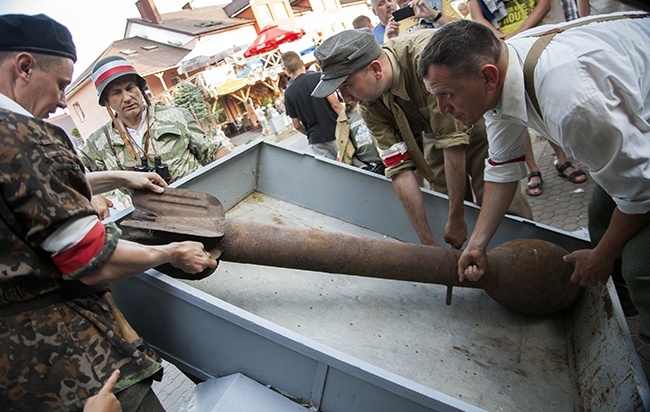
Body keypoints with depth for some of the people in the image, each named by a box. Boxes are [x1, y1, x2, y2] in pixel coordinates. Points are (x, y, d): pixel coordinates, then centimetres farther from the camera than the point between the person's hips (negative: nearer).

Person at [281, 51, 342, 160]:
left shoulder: (288, 93, 0)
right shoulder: (318, 77, -6)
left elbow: (297, 125, 4)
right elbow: (335, 104, -11)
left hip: (316, 140, 2)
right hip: (336, 133, -2)